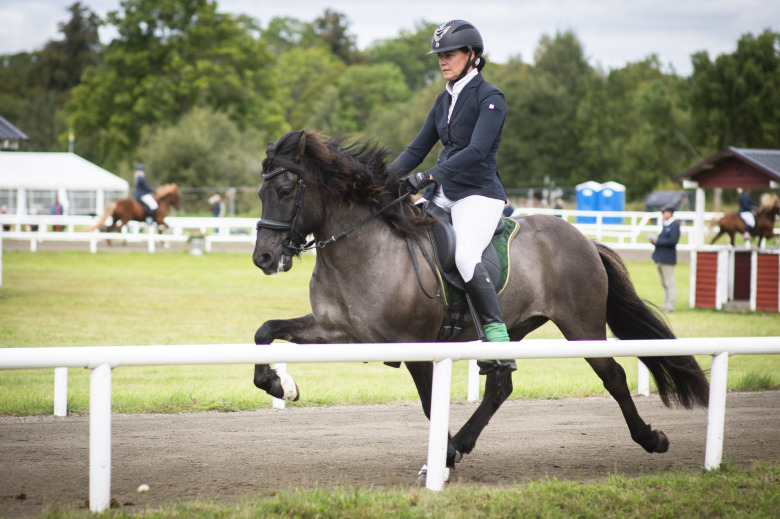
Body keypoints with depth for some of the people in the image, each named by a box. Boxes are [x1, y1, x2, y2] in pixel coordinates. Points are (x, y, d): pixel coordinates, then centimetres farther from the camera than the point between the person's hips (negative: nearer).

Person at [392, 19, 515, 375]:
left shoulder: (490, 98, -8)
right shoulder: (445, 100, 16)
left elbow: (477, 151, -21)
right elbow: (417, 149, 18)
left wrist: (427, 177, -29)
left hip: (478, 193, -8)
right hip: (443, 195, 8)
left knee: (465, 255, -32)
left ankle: (499, 344, -34)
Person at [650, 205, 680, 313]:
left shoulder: (675, 225, -10)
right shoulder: (665, 225, 18)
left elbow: (673, 241, -19)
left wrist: (658, 241, -16)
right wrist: (655, 240, 3)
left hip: (668, 258, -10)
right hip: (660, 258, 10)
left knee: (669, 284, -5)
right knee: (664, 284, 13)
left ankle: (670, 306, -4)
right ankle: (666, 305, 19)